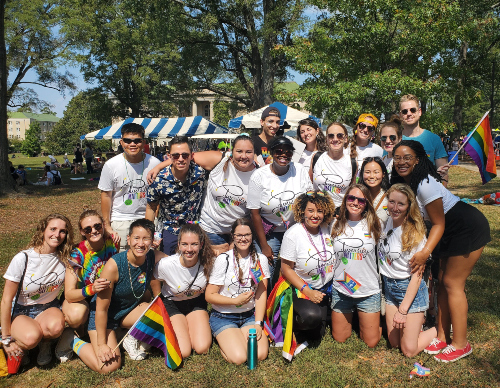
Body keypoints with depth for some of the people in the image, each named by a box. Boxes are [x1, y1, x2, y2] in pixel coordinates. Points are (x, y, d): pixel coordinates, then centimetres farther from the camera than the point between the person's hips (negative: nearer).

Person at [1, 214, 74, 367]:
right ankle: (20, 343, 3)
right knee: (31, 337, -33)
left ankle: (44, 343, 2)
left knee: (56, 326, -33)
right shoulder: (22, 259, -18)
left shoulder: (65, 258, -9)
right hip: (20, 311, -2)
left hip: (47, 308, 2)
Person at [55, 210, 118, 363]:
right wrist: (91, 289, -46)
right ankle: (69, 332, -1)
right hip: (80, 298, -2)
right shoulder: (77, 253, -22)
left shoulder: (112, 243, -14)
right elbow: (69, 294, -29)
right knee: (76, 314, -37)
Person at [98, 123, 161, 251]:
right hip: (119, 220, 0)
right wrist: (107, 226, 0)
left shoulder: (154, 163, -5)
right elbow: (106, 196, 1)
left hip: (146, 218, 1)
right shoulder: (111, 165, -5)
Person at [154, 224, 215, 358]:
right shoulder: (165, 265, -29)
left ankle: (190, 326, 16)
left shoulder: (208, 262, -23)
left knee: (202, 348, -15)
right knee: (183, 352, -15)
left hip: (197, 303, 2)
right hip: (172, 304, -1)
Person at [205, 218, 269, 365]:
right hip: (223, 317, -3)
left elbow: (261, 294, 0)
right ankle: (223, 337, 9)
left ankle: (241, 335, 12)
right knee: (238, 358, -21)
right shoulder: (223, 260, -10)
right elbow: (209, 296, -8)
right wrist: (236, 300, -18)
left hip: (250, 315, 3)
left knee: (260, 354, -17)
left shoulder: (261, 259, 1)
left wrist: (258, 324, -9)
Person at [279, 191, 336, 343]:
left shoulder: (327, 229, -5)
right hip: (300, 288, -5)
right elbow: (286, 269, -15)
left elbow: (333, 259, 12)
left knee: (317, 335, 8)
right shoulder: (293, 234, -20)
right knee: (312, 316, -33)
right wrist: (307, 291, -22)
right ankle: (294, 322, 0)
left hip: (325, 289, 5)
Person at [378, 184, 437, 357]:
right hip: (389, 287, 6)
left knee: (409, 350, -2)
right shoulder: (385, 223, -3)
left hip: (411, 290, -6)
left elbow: (417, 275, -18)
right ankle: (418, 320, 35)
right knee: (394, 343, 11)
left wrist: (403, 310, -19)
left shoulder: (415, 233, -19)